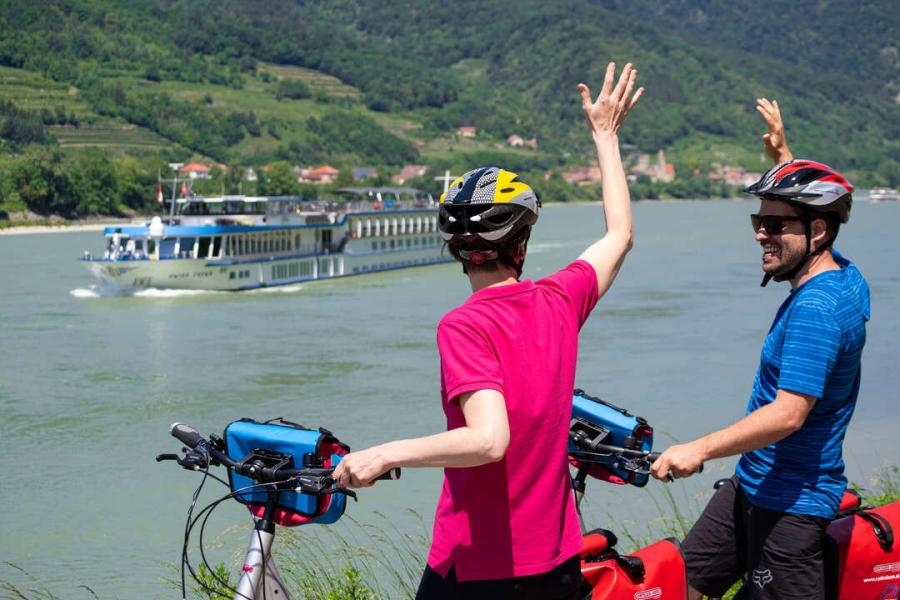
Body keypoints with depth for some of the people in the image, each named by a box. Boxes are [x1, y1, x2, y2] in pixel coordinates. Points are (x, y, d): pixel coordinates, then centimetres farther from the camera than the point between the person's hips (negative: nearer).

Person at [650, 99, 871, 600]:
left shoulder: (816, 309, -24)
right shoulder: (843, 275, 6)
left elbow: (788, 413, -31)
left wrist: (700, 449, -35)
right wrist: (783, 155, 34)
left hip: (790, 502, -10)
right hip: (753, 485, 10)